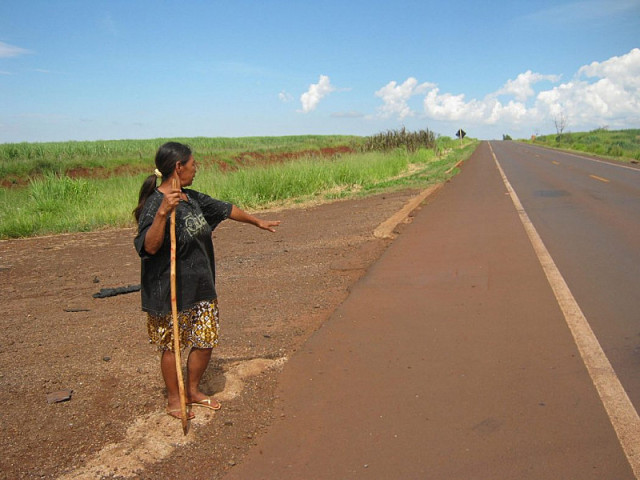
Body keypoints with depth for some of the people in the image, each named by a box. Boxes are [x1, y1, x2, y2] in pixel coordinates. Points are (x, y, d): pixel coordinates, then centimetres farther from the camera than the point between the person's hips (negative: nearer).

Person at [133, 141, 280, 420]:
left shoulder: (192, 198, 6)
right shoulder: (154, 204, -19)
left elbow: (224, 209, 20)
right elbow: (149, 247, -31)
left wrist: (258, 222, 31)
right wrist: (163, 212, -44)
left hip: (201, 288, 8)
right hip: (169, 292, -8)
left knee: (206, 340, 15)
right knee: (171, 346, 10)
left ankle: (193, 391, 36)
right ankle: (174, 399, 30)